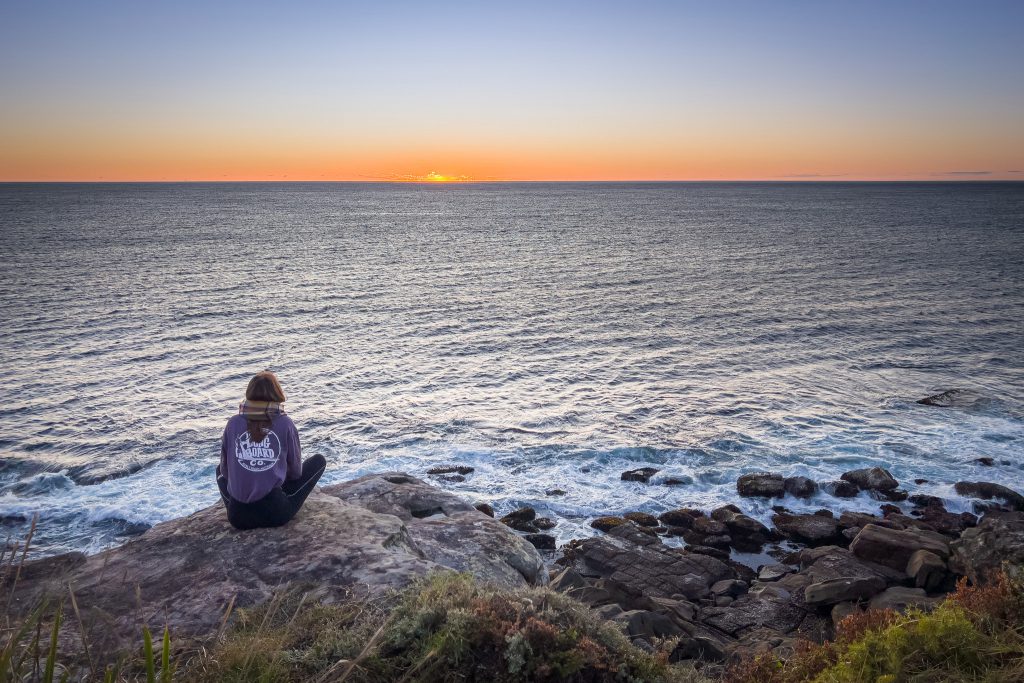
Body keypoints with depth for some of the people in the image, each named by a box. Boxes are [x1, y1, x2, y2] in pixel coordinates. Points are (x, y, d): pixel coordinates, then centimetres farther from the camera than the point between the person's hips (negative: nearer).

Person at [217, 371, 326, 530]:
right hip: (276, 512, -3)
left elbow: (225, 469, 10)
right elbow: (296, 471, 4)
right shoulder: (285, 424, -5)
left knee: (220, 469, 35)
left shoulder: (234, 423, 0)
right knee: (319, 461, 16)